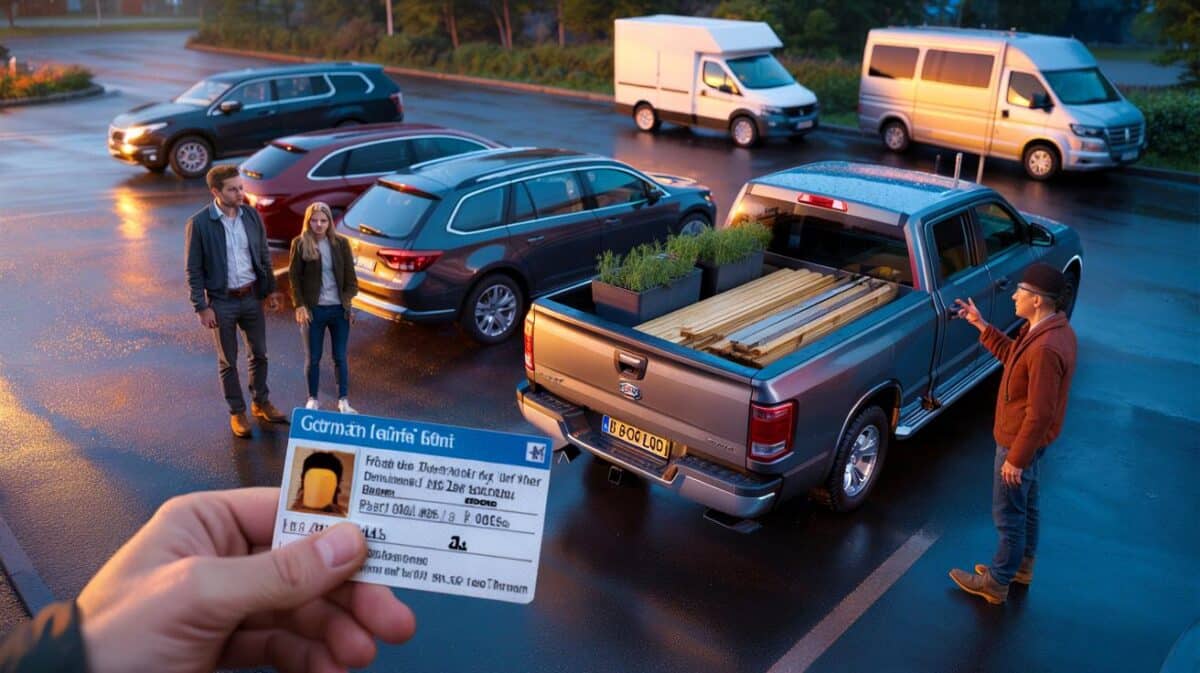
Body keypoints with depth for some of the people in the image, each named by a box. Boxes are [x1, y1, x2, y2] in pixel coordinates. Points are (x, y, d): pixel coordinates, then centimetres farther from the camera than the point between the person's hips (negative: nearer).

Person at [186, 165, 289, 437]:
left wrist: (271, 289, 9)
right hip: (222, 301, -4)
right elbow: (194, 269, -10)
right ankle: (237, 412, 24)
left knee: (259, 354, 15)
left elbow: (264, 255, 9)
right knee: (228, 361, 9)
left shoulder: (251, 215, -1)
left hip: (252, 296, 4)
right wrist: (202, 307, -12)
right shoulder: (199, 223, -13)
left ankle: (261, 403, 34)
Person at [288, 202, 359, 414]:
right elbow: (294, 277, -3)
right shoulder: (300, 244, -5)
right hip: (313, 309, -1)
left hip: (339, 309, 1)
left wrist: (348, 302, -3)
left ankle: (343, 401, 19)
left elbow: (350, 276, 4)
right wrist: (299, 305, -9)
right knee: (313, 358, 9)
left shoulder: (341, 243, 0)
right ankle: (312, 400, 23)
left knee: (340, 357, 9)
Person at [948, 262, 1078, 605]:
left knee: (1008, 513, 7)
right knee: (1026, 505, 25)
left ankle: (996, 584, 24)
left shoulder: (1045, 348, -33)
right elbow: (1013, 356, 15)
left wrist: (1016, 458, -22)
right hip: (1027, 437, 10)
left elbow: (1040, 413, -29)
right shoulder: (1050, 328, -2)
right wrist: (981, 325, 8)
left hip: (1020, 441, -10)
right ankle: (1022, 566, 44)